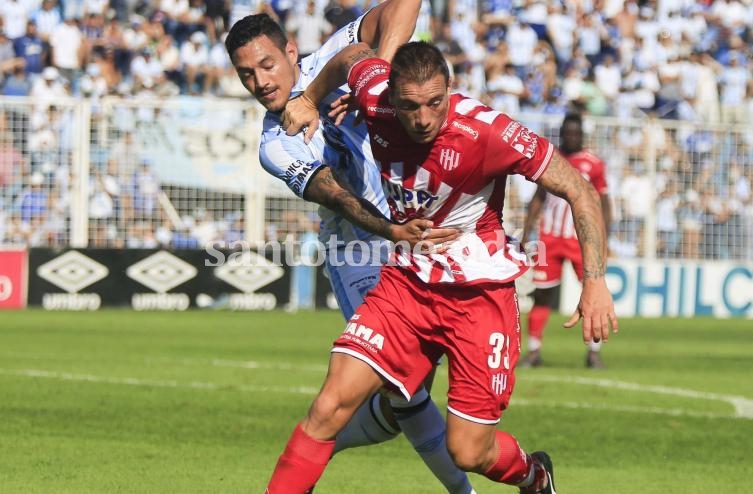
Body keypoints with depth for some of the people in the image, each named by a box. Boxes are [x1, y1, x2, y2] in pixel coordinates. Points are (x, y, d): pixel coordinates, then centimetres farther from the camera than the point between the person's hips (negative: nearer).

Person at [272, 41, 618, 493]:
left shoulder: (487, 133, -25)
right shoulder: (375, 97, -13)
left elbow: (579, 192, -18)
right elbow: (355, 55, 12)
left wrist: (595, 281, -25)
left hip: (480, 293, -3)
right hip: (407, 281, 4)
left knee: (470, 452, -1)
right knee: (331, 405, -13)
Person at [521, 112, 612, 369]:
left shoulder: (593, 164, -2)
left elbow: (603, 203, 2)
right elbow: (538, 198, 14)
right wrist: (526, 232, 9)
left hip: (582, 239, -2)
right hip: (550, 237, 2)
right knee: (541, 294, 3)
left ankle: (594, 351, 2)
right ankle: (533, 350, 10)